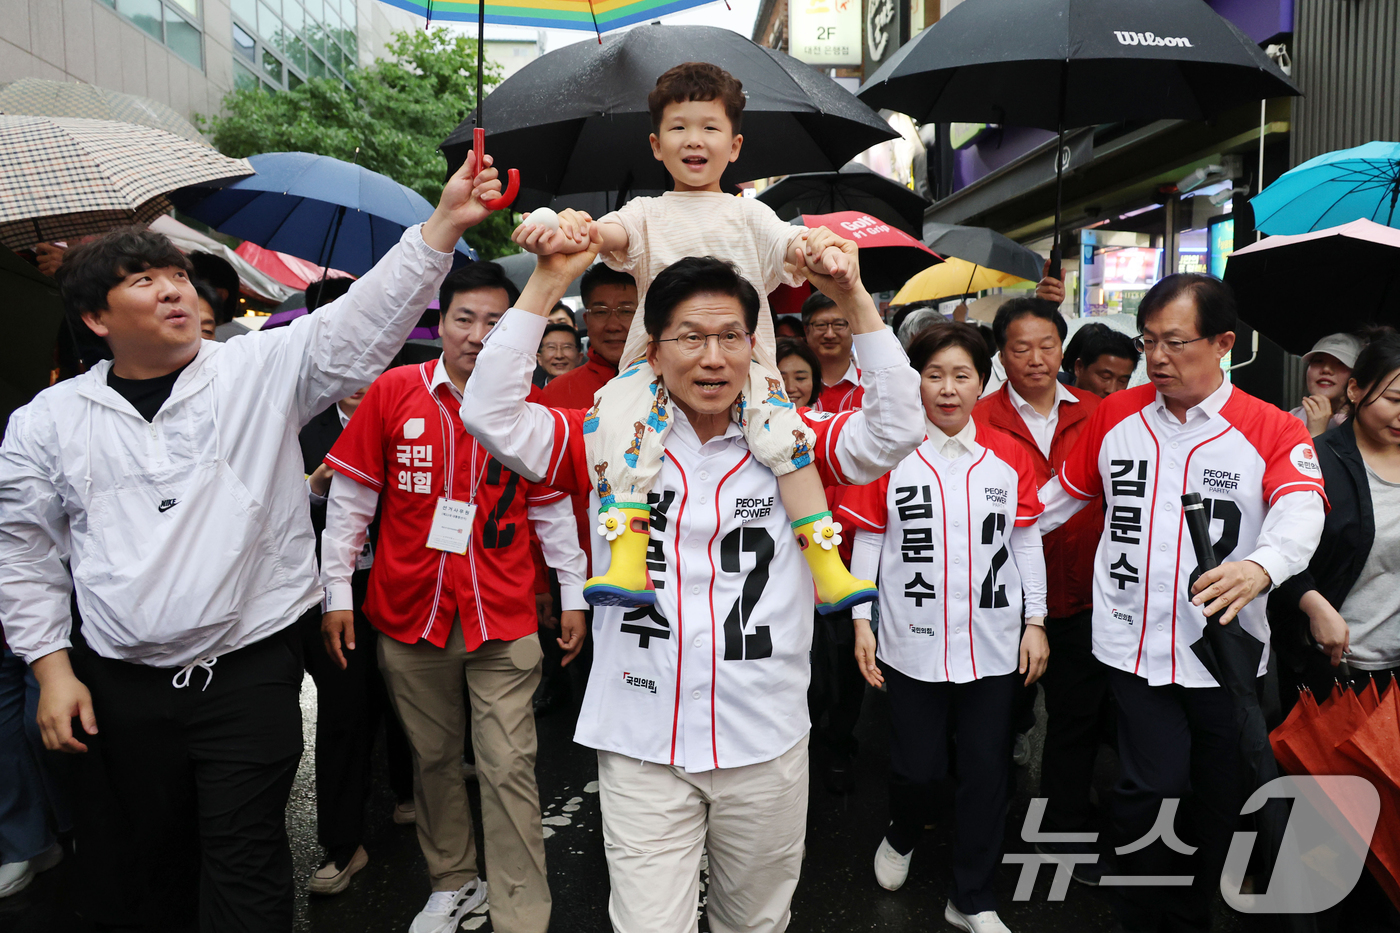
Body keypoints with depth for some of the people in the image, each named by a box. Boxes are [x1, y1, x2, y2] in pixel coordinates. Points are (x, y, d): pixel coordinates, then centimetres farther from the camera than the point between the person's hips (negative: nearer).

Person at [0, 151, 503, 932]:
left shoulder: (263, 369, -3)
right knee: (156, 858, 19)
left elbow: (361, 326, -15)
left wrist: (445, 221, -27)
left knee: (245, 869, 4)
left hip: (251, 671, -2)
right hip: (123, 687, 3)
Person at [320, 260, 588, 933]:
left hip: (503, 622, -1)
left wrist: (573, 596, 8)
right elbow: (349, 498, 3)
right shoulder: (392, 392, -1)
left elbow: (552, 510, 8)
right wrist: (337, 593, 3)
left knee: (509, 769, -1)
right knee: (433, 757, 15)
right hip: (408, 615, 1)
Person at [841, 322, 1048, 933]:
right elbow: (868, 541, 0)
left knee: (985, 771, 8)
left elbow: (1026, 541, 7)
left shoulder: (1009, 456, 2)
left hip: (994, 646, 2)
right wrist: (862, 621, -1)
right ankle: (902, 837, 42)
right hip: (912, 645, -1)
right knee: (916, 765, 7)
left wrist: (1035, 622, 6)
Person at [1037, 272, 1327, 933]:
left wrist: (1261, 565, -42)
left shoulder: (1272, 430, -4)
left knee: (1215, 798, 14)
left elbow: (1302, 508, -21)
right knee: (1152, 789, -4)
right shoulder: (1114, 416, 5)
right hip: (1134, 646, 0)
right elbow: (1068, 489, 15)